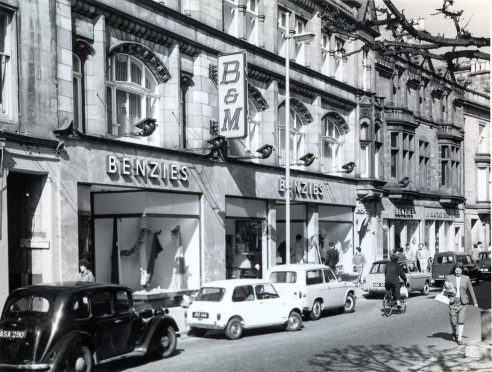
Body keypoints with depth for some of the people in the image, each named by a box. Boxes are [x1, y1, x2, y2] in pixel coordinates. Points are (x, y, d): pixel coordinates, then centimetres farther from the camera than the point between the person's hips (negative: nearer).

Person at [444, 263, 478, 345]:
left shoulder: (466, 278, 4)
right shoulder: (449, 278, 3)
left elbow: (471, 290, 9)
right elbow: (444, 289, 9)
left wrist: (475, 302, 9)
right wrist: (449, 291, -14)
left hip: (462, 302, 0)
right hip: (453, 302, 0)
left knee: (461, 321, -9)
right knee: (453, 321, 2)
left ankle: (459, 338, -3)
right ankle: (454, 333, 34)